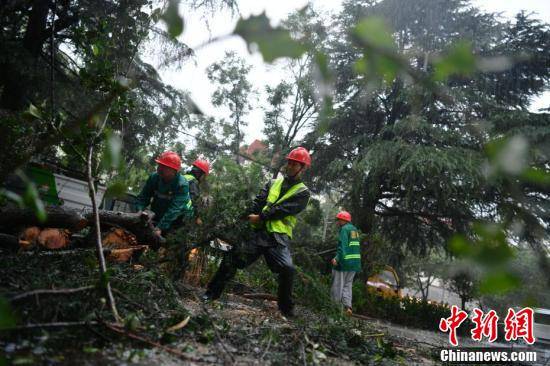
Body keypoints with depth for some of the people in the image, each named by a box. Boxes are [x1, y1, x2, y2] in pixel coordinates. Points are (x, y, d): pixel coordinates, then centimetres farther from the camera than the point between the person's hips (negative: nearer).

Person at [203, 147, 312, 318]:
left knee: (287, 269, -22)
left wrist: (260, 217, -12)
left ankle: (287, 308, -1)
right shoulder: (273, 183, 18)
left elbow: (283, 210, -8)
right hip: (259, 230, 3)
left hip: (279, 236, -3)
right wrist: (251, 216, -13)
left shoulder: (302, 192, 5)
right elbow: (259, 201, 4)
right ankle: (212, 292, 12)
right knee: (232, 257, -5)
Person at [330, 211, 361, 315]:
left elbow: (343, 246, -21)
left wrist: (337, 259, -26)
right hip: (355, 262, 8)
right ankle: (348, 306, 4)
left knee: (338, 285, 2)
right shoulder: (354, 229, 15)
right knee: (348, 285, 13)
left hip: (344, 261, -8)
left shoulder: (344, 229, -10)